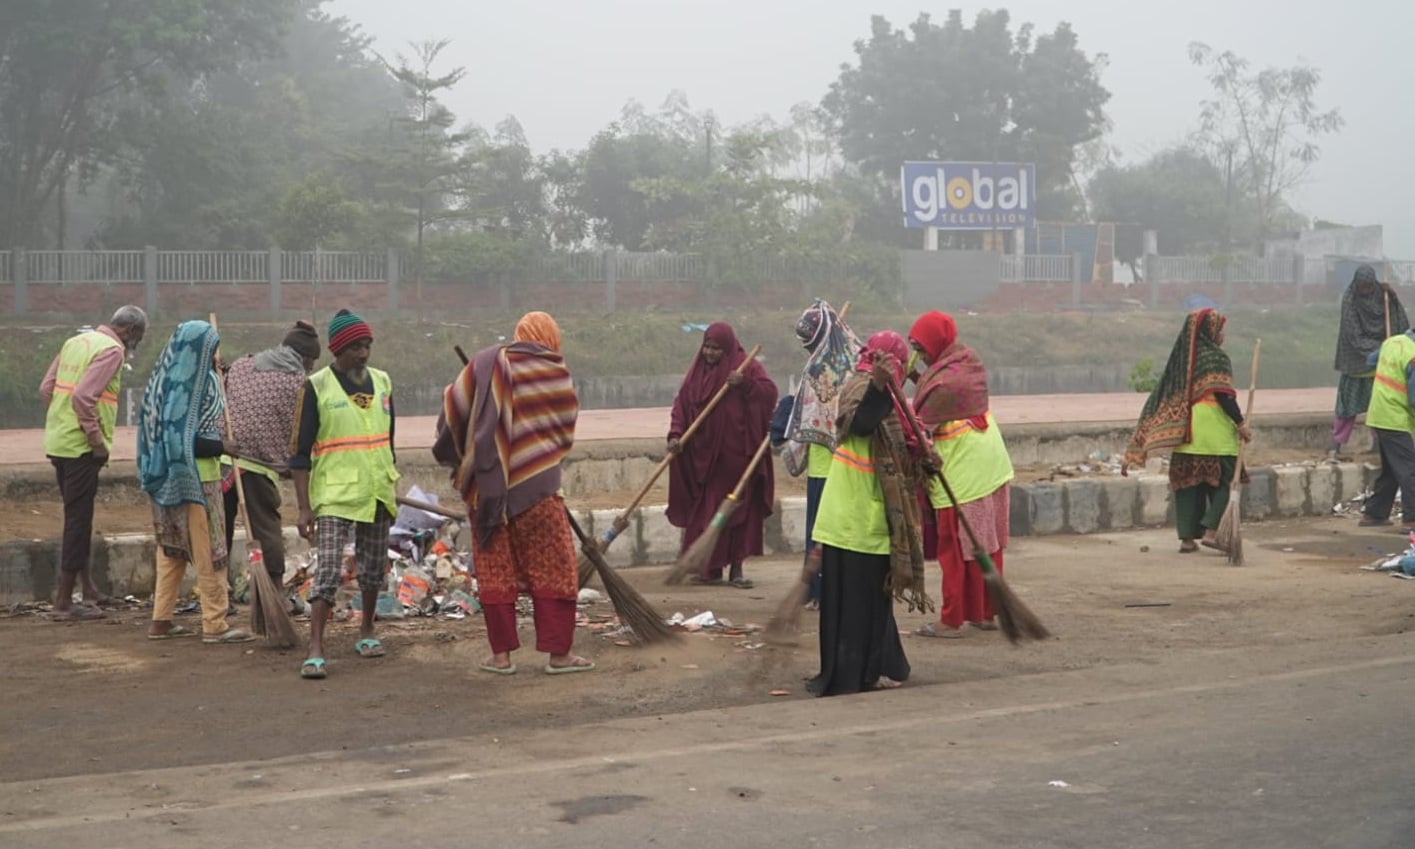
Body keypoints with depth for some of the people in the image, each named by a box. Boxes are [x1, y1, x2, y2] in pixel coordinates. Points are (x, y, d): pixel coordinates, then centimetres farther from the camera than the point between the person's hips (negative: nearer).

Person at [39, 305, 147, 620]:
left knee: (77, 516, 18)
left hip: (58, 442, 9)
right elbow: (84, 396, -23)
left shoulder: (76, 342, 14)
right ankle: (64, 602, 1)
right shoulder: (112, 350, -12)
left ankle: (89, 588, 27)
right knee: (78, 520, -2)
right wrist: (97, 439, -16)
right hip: (81, 447, -9)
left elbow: (47, 389, 14)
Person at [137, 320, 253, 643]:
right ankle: (215, 624, 3)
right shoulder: (192, 385, -19)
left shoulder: (167, 379, 7)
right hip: (195, 479, -9)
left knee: (172, 548, 14)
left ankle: (161, 620, 17)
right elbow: (187, 439, -23)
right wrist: (223, 447, -17)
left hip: (169, 479, 9)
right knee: (208, 550, -1)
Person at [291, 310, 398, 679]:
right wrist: (304, 507, -11)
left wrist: (394, 485, 19)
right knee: (328, 570, -12)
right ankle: (315, 650, -12)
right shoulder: (316, 387, -7)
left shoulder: (381, 382, 9)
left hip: (377, 493, 5)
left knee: (374, 569, 14)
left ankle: (367, 632, 31)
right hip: (335, 496, -5)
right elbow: (300, 452, -7)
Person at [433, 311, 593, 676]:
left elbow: (454, 406, 1)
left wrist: (451, 453, 18)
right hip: (536, 484, -1)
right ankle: (559, 653, 6)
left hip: (487, 484, 1)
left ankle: (501, 654, 9)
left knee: (495, 569, 7)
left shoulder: (488, 364, 1)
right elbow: (565, 433, 11)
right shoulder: (559, 375, 2)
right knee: (553, 567, 7)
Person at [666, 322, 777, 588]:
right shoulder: (698, 371, 10)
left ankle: (736, 568, 8)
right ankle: (711, 569, 12)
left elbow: (770, 392, -11)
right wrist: (675, 434, -9)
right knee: (706, 512, 4)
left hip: (736, 453, -3)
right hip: (703, 454, 3)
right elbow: (682, 404, 5)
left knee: (738, 510, 0)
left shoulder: (746, 367, 0)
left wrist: (745, 384, -26)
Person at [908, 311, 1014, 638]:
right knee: (988, 547, 14)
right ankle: (986, 613, 23)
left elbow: (919, 430, -18)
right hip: (992, 469, 8)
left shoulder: (944, 383, -22)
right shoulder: (968, 361, 2)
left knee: (956, 550, 1)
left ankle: (952, 620, 7)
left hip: (962, 476, -8)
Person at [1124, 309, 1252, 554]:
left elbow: (1164, 396, 13)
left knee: (1188, 482, 9)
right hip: (1214, 431, -6)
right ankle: (1211, 530, -8)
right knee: (1223, 481, 2)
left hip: (1185, 430, 6)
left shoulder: (1181, 357, 12)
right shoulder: (1216, 357, -7)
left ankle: (1187, 537, 8)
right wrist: (1241, 423, -11)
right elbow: (1224, 395, -16)